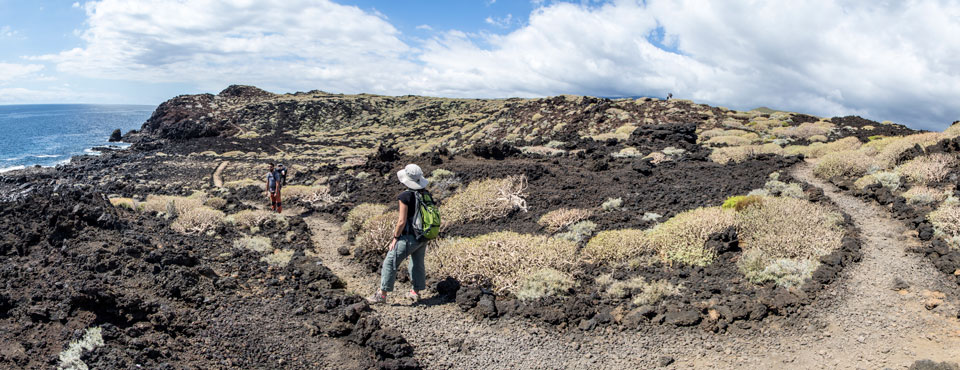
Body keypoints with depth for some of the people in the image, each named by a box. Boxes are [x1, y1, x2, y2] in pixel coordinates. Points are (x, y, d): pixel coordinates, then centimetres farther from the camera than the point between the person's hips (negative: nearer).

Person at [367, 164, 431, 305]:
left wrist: (395, 237, -8)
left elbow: (402, 221, -19)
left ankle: (382, 294, 7)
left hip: (409, 237, -7)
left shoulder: (405, 197, -18)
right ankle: (416, 292, 30)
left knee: (390, 263, 2)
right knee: (418, 264, 21)